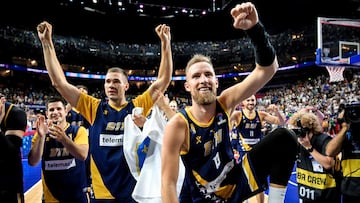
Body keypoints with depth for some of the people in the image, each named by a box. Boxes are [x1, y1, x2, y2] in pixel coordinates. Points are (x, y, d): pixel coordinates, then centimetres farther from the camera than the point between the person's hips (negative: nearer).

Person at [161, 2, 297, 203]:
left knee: (284, 139, -14)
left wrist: (255, 27, -36)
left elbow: (268, 69, -20)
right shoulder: (178, 125, -23)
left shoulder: (225, 103, -12)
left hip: (237, 182, 3)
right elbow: (168, 182, -22)